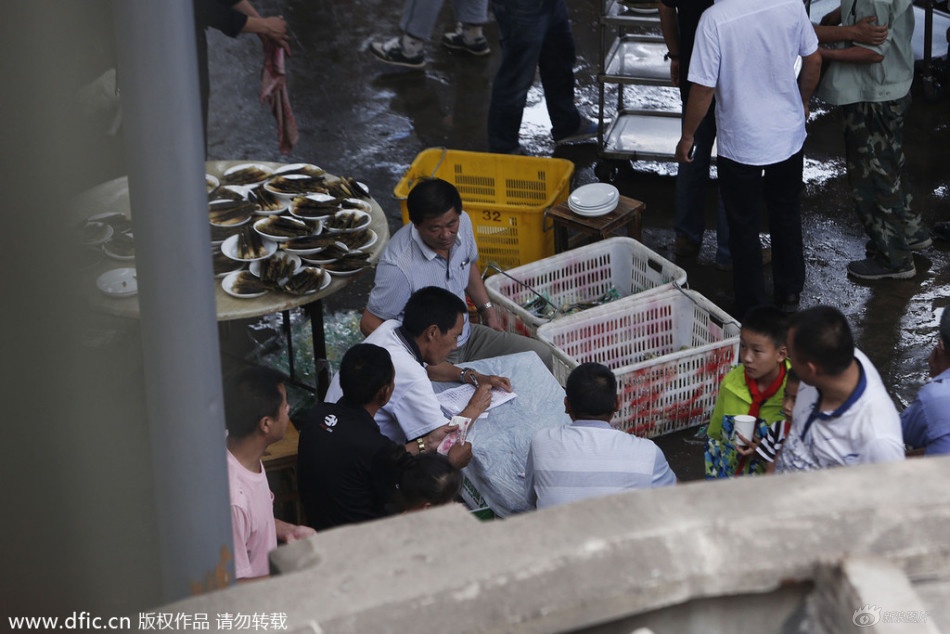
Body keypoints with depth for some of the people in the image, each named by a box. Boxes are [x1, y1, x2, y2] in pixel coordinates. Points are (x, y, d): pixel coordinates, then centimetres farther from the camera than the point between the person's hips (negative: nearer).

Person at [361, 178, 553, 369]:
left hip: (466, 337, 8)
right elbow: (370, 323, -19)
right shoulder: (399, 266, -30)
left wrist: (487, 309, 14)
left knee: (542, 354, 2)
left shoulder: (463, 223, -8)